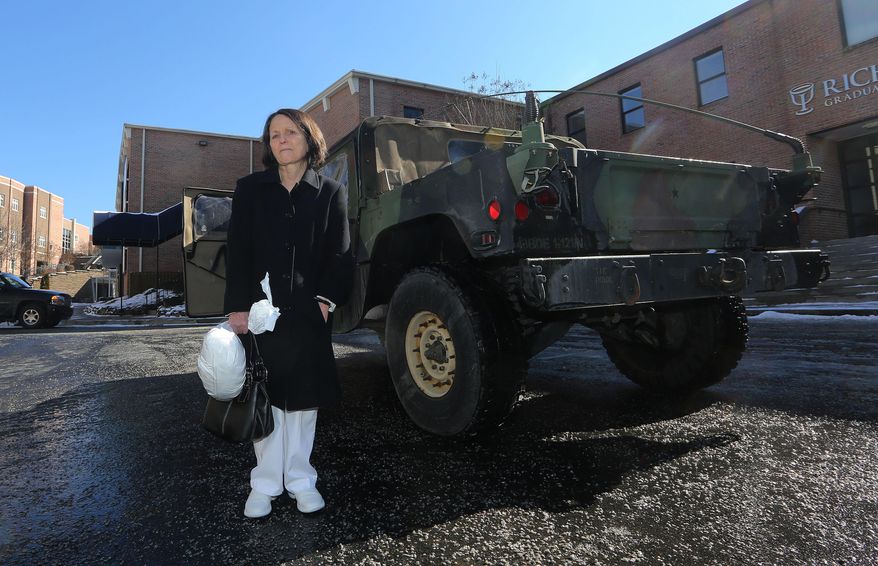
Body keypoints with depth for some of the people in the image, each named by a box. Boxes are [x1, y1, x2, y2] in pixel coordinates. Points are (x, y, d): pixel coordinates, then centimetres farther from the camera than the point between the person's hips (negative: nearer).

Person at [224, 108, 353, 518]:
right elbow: (237, 251, 0)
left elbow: (340, 255, 2)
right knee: (265, 396, 6)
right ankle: (265, 482, 19)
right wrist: (237, 308, -9)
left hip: (309, 314, 0)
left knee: (304, 397, 7)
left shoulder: (331, 192, 6)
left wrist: (325, 300, -11)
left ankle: (300, 479, 20)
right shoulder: (250, 189, 7)